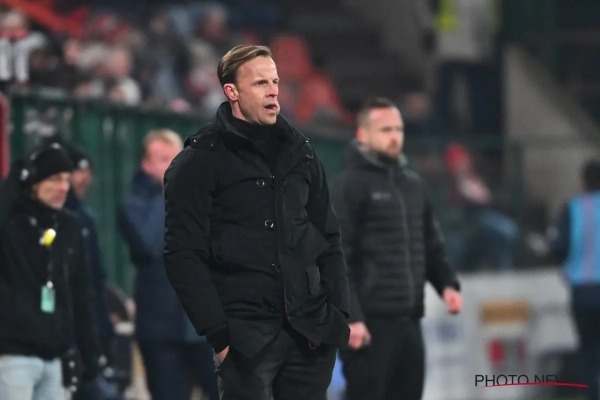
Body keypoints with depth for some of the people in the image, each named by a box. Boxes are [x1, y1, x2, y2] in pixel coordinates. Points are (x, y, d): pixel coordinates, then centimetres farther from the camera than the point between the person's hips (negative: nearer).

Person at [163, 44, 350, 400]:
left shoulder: (300, 153, 14)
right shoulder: (199, 161, -2)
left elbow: (329, 241, 18)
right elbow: (184, 256, -7)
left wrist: (338, 315, 7)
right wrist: (218, 333, -14)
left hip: (311, 333, 5)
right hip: (246, 336, -5)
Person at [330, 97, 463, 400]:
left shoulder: (413, 184, 18)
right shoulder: (350, 185, -5)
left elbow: (431, 245, 24)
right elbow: (338, 258, -12)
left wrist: (447, 283, 5)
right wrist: (350, 316, -19)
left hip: (409, 319, 7)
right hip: (370, 321, -7)